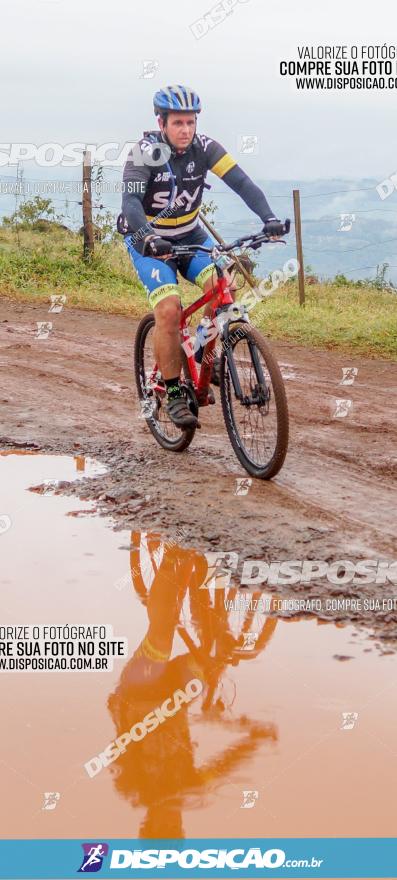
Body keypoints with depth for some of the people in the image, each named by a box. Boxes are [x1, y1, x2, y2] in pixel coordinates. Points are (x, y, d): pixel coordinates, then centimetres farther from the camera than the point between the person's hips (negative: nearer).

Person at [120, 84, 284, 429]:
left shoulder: (204, 147, -13)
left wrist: (269, 218, -39)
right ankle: (173, 394, -10)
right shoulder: (145, 153, -21)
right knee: (169, 310, -23)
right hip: (149, 240, -3)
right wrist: (150, 238, -53)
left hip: (190, 235, 3)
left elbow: (241, 181, -23)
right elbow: (131, 201, -34)